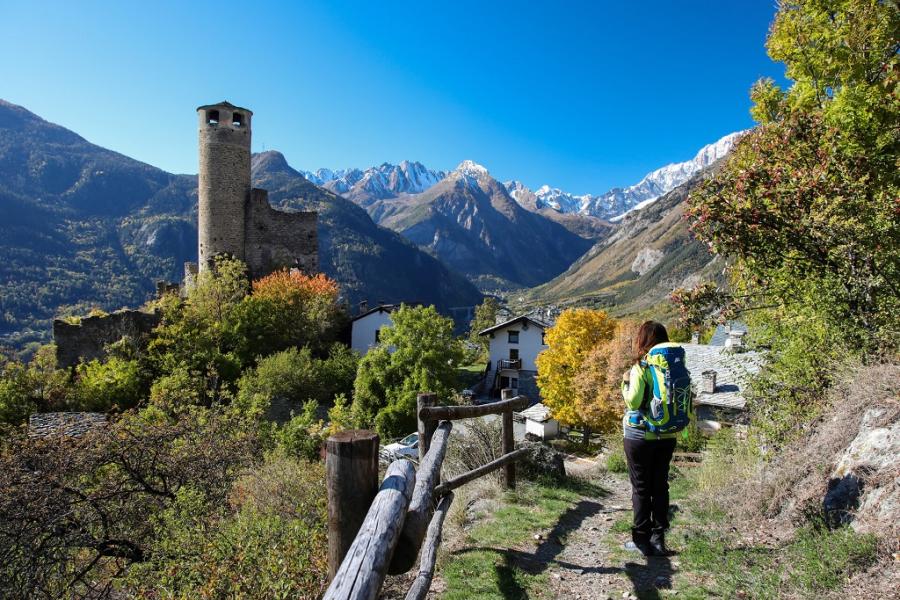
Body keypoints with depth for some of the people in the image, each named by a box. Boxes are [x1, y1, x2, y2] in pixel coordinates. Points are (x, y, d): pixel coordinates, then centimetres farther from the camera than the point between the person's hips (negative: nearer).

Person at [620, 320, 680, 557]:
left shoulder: (641, 367, -15)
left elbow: (633, 401, -18)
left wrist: (626, 382, -3)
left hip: (640, 435, -5)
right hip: (667, 435, 5)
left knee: (641, 487, 6)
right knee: (660, 485, 14)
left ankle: (642, 540, 12)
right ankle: (658, 538, 20)